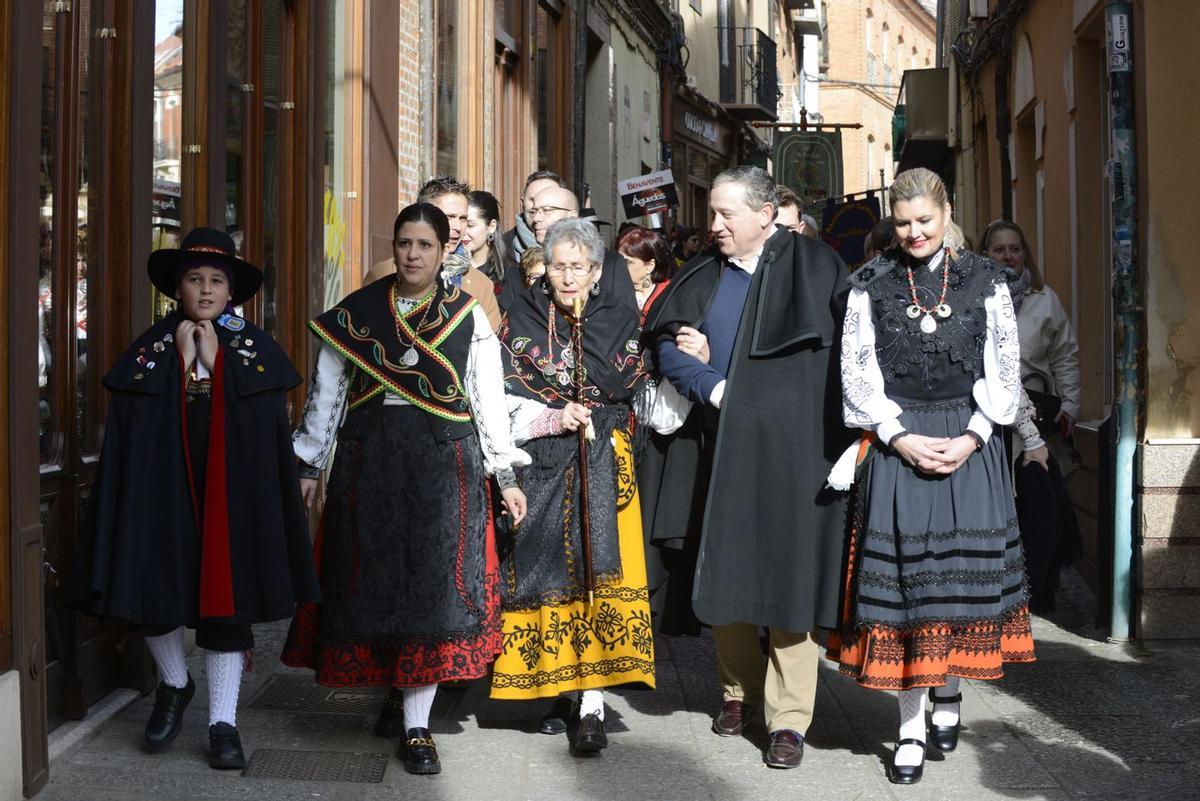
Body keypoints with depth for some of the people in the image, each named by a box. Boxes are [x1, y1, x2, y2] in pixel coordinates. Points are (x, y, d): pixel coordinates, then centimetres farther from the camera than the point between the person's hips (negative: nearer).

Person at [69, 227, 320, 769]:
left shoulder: (253, 346, 6)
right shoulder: (151, 346, 5)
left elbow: (266, 418, -7)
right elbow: (133, 421, -3)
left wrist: (215, 360, -8)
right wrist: (181, 362, -8)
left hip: (233, 493, 0)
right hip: (162, 490, 1)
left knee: (225, 599, 0)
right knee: (155, 592, -2)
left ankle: (223, 723, 9)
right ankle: (174, 685, 28)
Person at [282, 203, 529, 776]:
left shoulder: (468, 315, 5)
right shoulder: (355, 313, 6)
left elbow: (489, 398, 6)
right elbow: (325, 393, 9)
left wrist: (505, 475, 3)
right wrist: (309, 466, 7)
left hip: (445, 464, -1)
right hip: (369, 463, 1)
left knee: (434, 579, -6)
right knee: (374, 575, 3)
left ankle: (416, 726, -1)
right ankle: (395, 689, 26)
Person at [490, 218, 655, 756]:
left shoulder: (619, 318, 6)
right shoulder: (522, 319, 6)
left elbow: (627, 386, -6)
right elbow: (509, 399, 1)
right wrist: (555, 419, -16)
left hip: (601, 463, -1)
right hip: (540, 465, 1)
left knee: (596, 571, -12)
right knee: (548, 572, 2)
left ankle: (591, 703, -14)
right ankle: (561, 689, 15)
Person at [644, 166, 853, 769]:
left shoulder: (813, 265, -1)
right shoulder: (702, 275, 12)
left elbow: (838, 347, -5)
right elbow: (668, 346, 9)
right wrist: (712, 387, -11)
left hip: (786, 446, -4)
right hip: (719, 445, 4)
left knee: (787, 575, -3)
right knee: (723, 573, 8)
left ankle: (789, 717, 5)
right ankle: (740, 688, 26)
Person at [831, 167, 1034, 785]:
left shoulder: (984, 280, 4)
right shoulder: (870, 282, 3)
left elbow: (1004, 369, 2)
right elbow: (856, 370, -1)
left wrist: (971, 438, -9)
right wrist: (901, 438, -10)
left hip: (968, 441, 1)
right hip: (896, 443, -1)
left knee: (963, 570, 4)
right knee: (901, 574, 0)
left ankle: (947, 690, 29)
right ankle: (911, 727, 7)